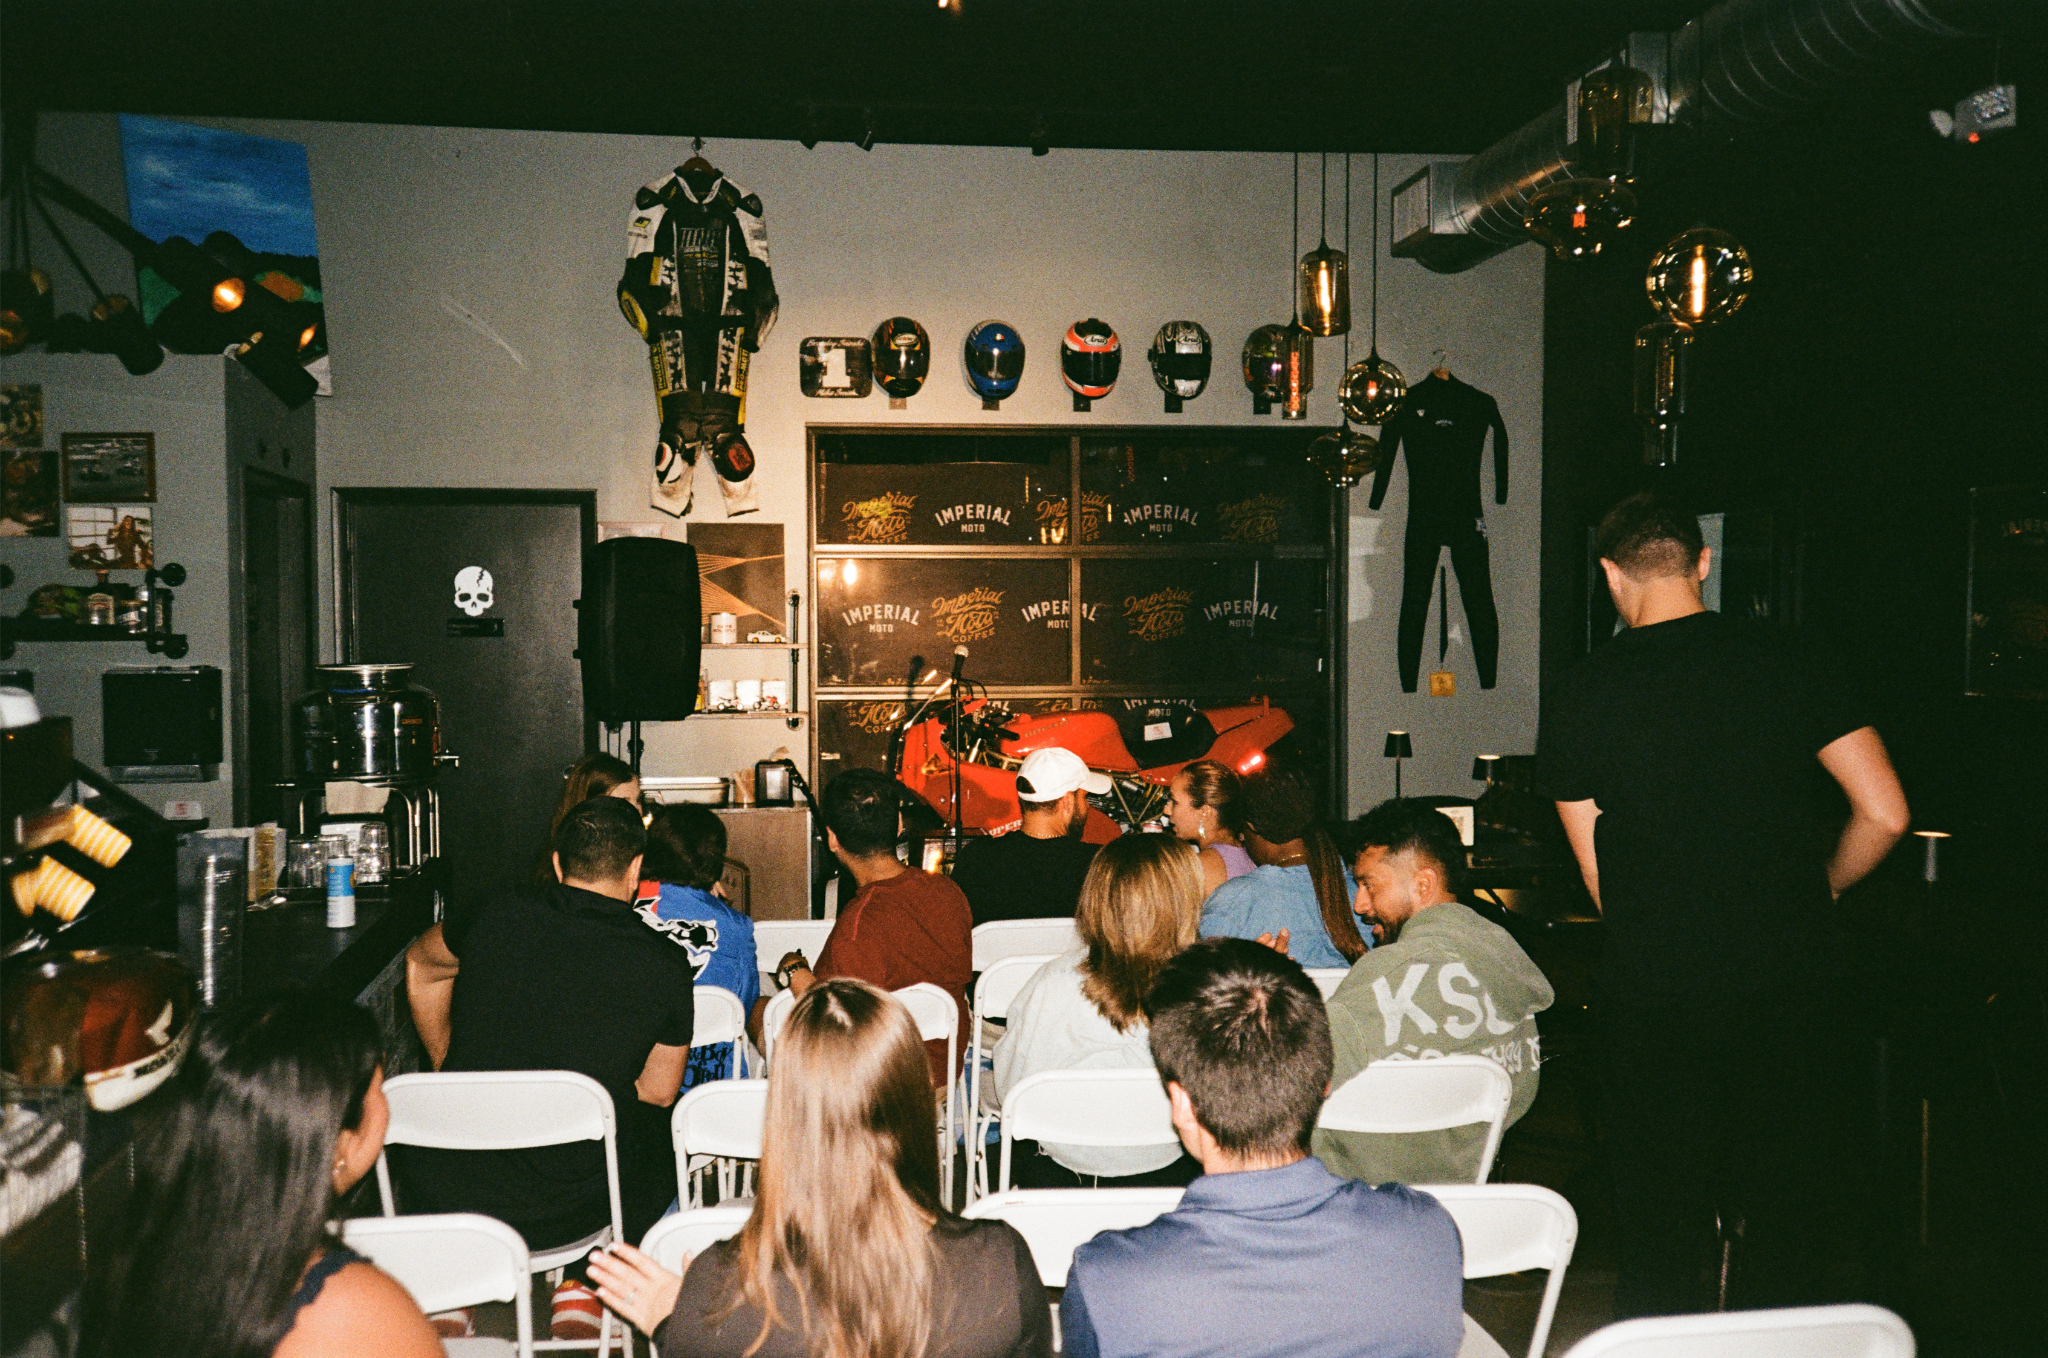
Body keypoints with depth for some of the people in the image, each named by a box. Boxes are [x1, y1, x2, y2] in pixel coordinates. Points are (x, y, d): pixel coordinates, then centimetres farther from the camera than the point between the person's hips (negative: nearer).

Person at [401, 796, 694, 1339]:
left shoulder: (497, 918, 0)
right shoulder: (666, 966, -5)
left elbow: (420, 964, 23)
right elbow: (657, 1091, 9)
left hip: (444, 1194, 2)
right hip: (567, 1212, -1)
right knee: (663, 1125, 28)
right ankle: (582, 1282, 26)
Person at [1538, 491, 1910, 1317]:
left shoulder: (1579, 697, -1)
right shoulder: (1785, 663, 0)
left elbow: (1600, 881, 3)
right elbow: (1885, 815, -2)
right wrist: (1823, 887, 16)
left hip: (1653, 1000, 0)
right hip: (1793, 991, 1)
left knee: (1659, 1250, 13)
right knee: (1790, 1237, 14)